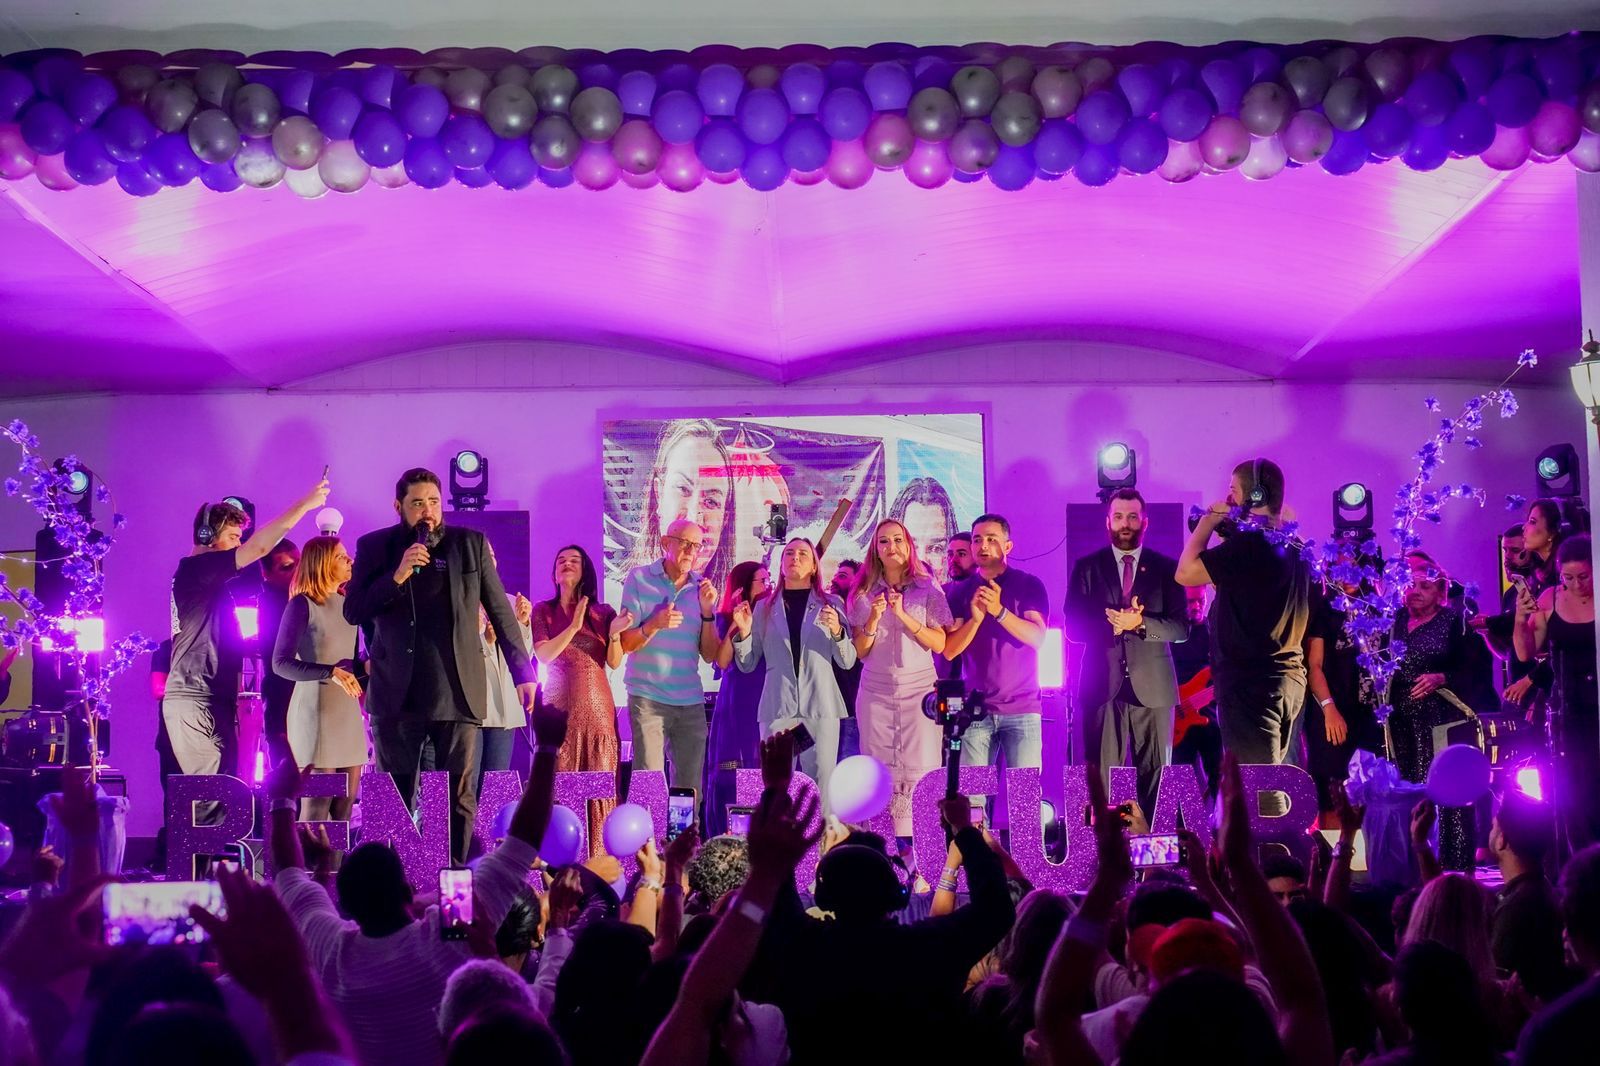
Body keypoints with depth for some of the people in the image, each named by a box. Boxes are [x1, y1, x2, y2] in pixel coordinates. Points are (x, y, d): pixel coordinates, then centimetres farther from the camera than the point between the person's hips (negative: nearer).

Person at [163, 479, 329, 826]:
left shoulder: (210, 579, 20)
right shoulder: (193, 568, -9)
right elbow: (259, 547, -18)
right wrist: (305, 504, -15)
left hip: (212, 699, 10)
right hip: (196, 702, -10)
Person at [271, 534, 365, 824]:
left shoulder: (347, 603, 14)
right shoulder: (302, 605, -7)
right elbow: (281, 663, -14)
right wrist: (331, 672, -25)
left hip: (348, 712, 7)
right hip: (316, 710, -7)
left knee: (346, 806, 5)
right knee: (317, 805, -8)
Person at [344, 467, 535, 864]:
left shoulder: (471, 544, 6)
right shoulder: (374, 547, 6)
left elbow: (500, 612, 10)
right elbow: (353, 612, -2)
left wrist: (523, 672, 8)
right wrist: (397, 576, -15)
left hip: (458, 693, 0)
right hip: (397, 695, 0)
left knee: (460, 798, 1)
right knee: (394, 799, 3)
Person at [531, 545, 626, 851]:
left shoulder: (603, 613, 8)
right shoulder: (543, 611, 6)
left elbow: (615, 663, 3)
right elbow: (544, 655, -7)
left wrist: (614, 633, -15)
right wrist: (574, 626, -14)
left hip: (597, 707, 1)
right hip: (559, 707, -1)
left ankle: (599, 857, -1)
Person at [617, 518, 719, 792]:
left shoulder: (703, 587, 9)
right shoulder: (639, 579, 0)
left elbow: (709, 655, 6)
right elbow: (626, 644, -2)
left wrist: (707, 610, -7)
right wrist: (654, 625, -20)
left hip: (691, 701, 4)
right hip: (648, 697, -3)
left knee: (690, 787, 4)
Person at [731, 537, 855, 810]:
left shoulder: (831, 604, 11)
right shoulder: (764, 608, 15)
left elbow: (848, 662, 4)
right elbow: (747, 665, 12)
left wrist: (837, 631, -13)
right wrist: (743, 633, -5)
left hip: (820, 707, -1)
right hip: (778, 707, 1)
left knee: (822, 787, -7)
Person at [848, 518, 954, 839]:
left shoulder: (928, 590, 5)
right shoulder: (864, 594, 9)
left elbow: (939, 644, -2)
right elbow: (859, 652, 6)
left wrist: (904, 616, -12)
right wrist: (873, 619, -10)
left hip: (920, 689, -1)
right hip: (876, 692, 1)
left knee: (919, 770, -8)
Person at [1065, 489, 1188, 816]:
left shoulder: (1166, 568, 9)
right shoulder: (1087, 567, 9)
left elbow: (1181, 628, 2)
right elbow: (1074, 628, 4)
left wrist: (1140, 623, -14)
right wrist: (1113, 623, -13)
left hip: (1152, 687, 0)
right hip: (1102, 686, 0)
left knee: (1156, 777, 0)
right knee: (1101, 778, -3)